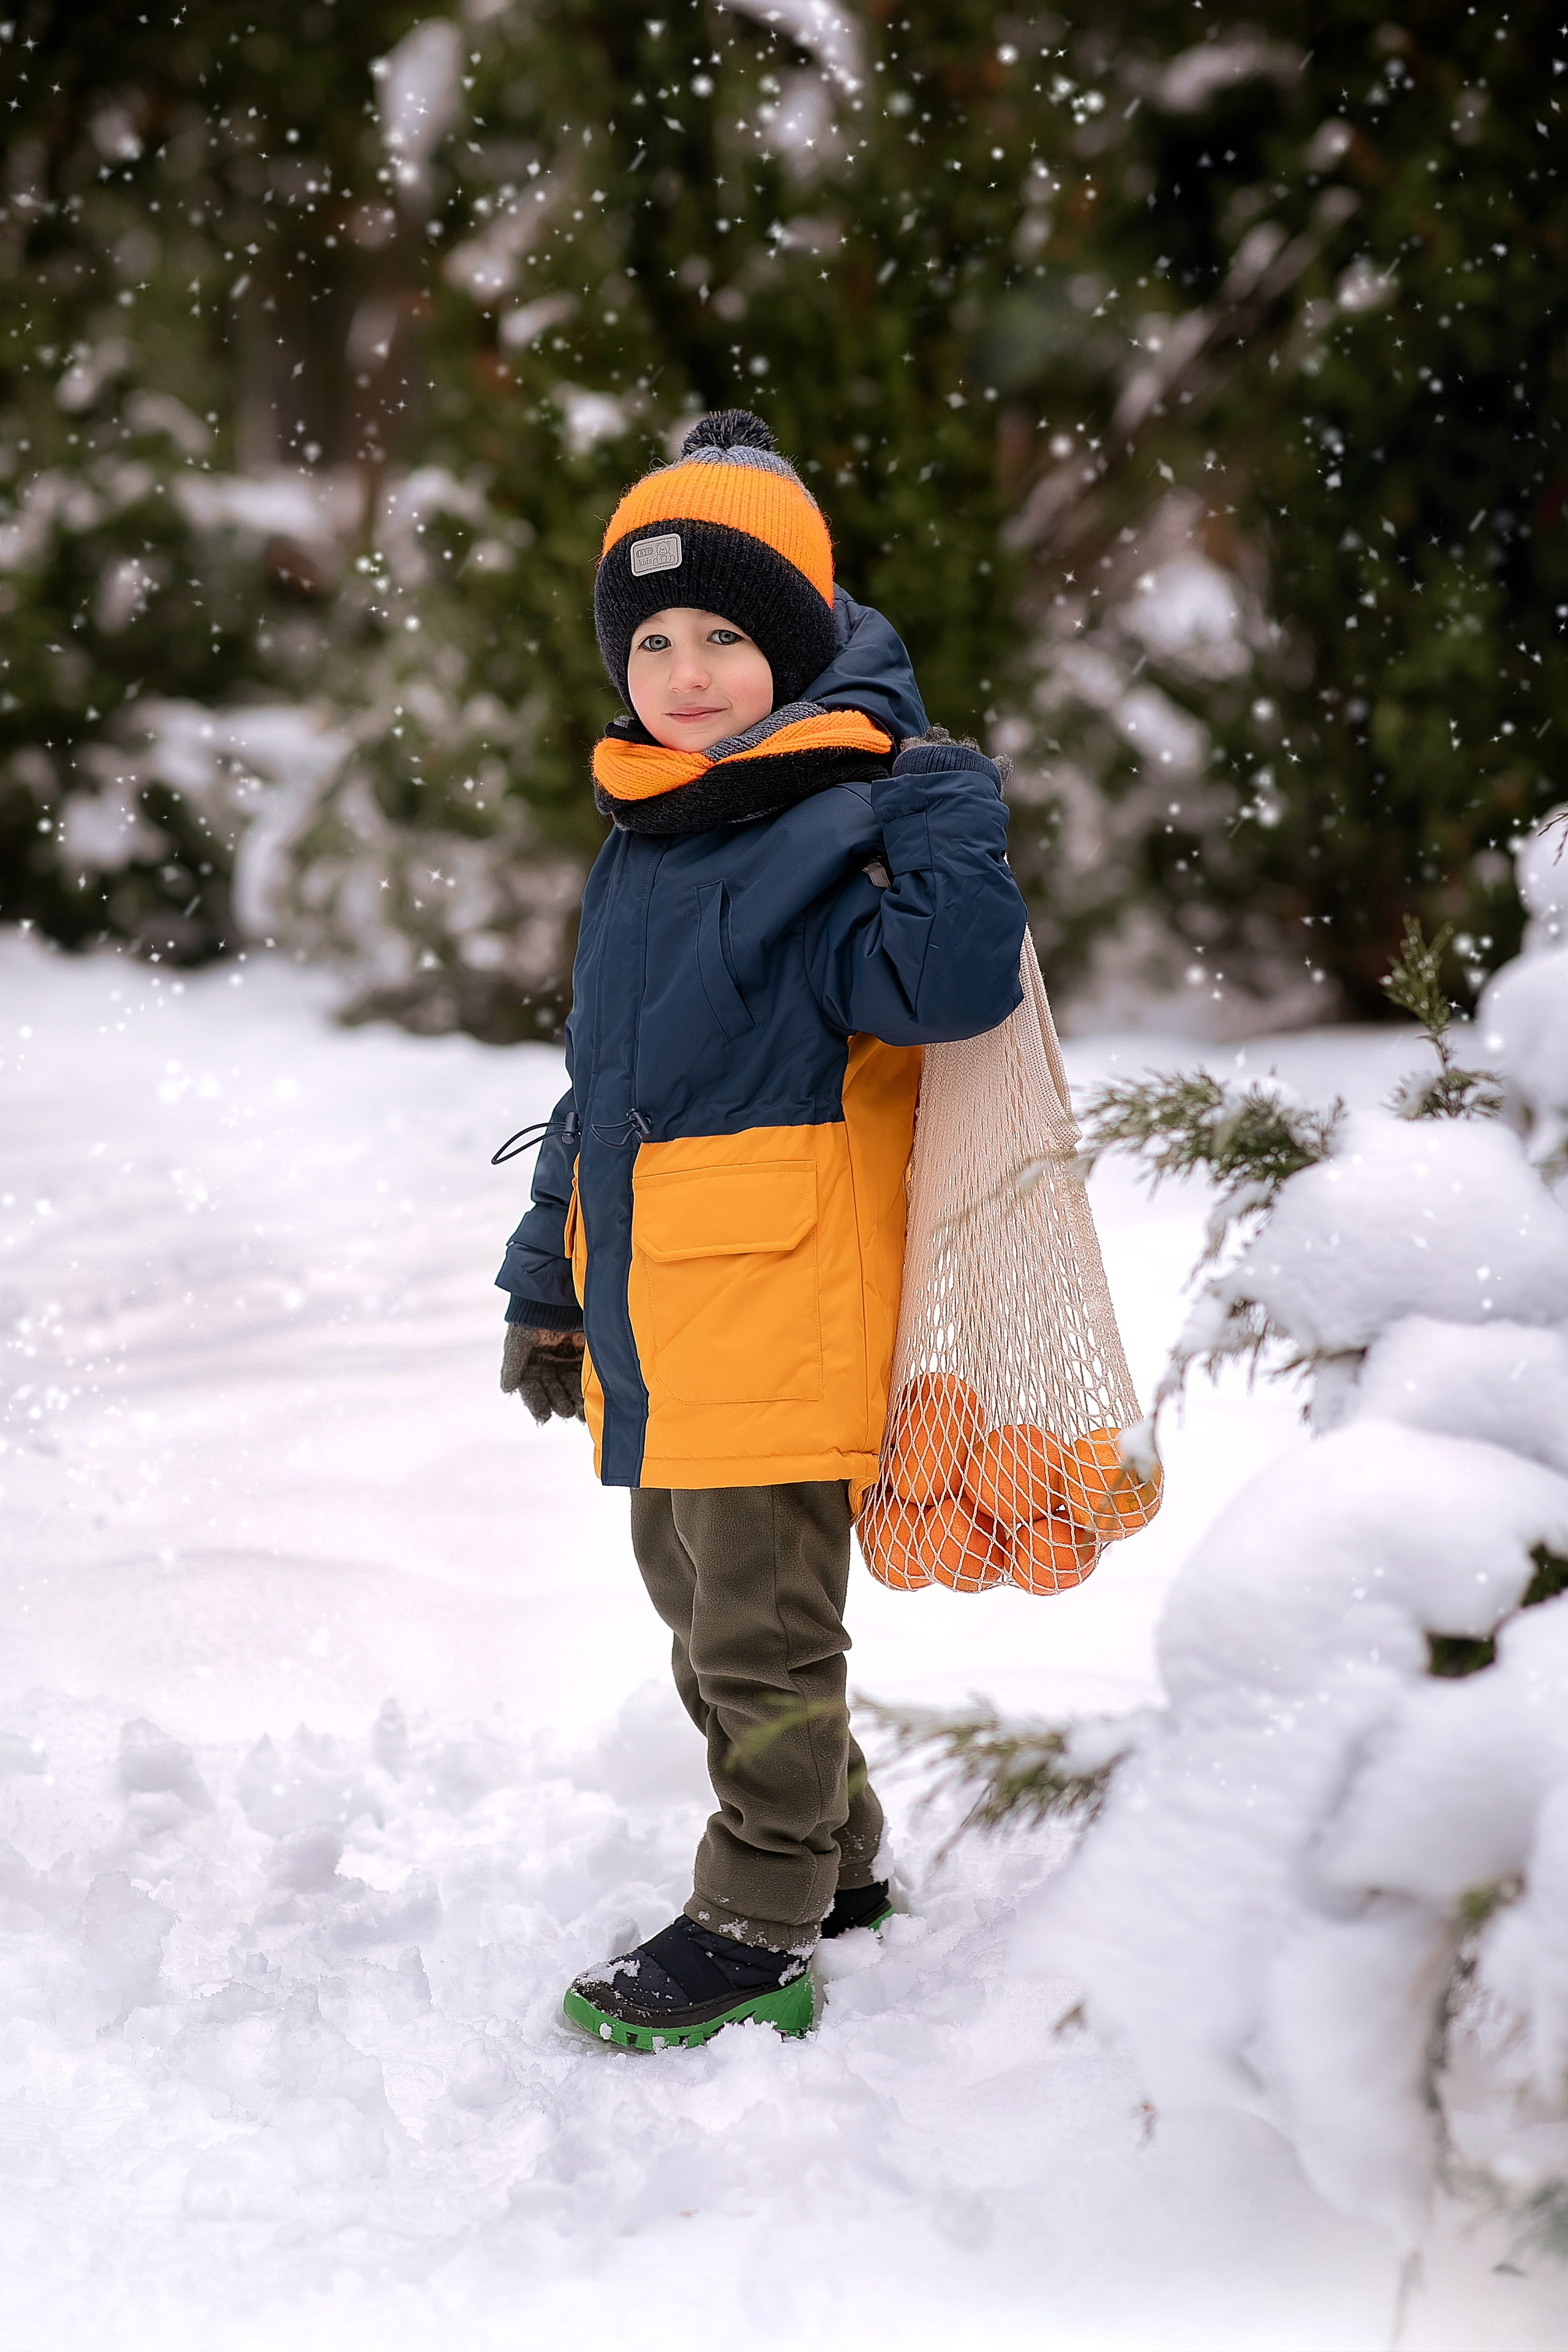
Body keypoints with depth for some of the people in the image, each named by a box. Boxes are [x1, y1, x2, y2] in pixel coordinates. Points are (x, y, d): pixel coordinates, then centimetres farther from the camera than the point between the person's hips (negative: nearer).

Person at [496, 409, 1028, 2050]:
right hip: (649, 1324, 9)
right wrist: (549, 1285, 22)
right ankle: (836, 1863, 35)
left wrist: (941, 799, -28)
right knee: (704, 1613, 19)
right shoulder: (639, 845, 14)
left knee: (759, 1634, -1)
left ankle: (756, 1935, 11)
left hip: (783, 1302, -9)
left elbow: (950, 981, -30)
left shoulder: (843, 826, -11)